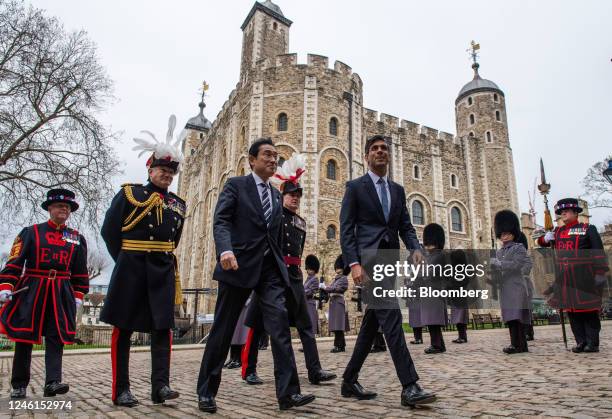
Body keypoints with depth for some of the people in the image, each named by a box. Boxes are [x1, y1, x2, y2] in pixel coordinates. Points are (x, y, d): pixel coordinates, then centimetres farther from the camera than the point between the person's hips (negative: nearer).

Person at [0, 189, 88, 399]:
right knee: (24, 338, 4)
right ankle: (19, 386, 17)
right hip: (30, 291, -1)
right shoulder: (31, 232, 5)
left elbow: (80, 272, 13)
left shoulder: (77, 238, 11)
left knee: (56, 338, -4)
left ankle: (52, 382, -5)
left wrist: (78, 295, 7)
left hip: (61, 294, 2)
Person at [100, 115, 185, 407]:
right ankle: (120, 390, 11)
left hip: (163, 271, 3)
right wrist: (125, 261, 3)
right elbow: (109, 232, 2)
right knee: (123, 328, 4)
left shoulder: (178, 204, 12)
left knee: (163, 327, -1)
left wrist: (162, 260, 13)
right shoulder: (128, 193, 2)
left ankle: (160, 386, 4)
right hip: (130, 269, -3)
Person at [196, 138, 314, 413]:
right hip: (239, 265, -4)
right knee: (223, 328, 4)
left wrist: (281, 266, 16)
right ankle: (206, 392, 19)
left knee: (280, 324, -8)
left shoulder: (276, 195, 19)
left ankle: (288, 393, -4)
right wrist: (225, 249, -28)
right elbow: (220, 220, -10)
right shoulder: (236, 185, 3)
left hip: (270, 267, 5)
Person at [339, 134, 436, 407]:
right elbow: (346, 230, -4)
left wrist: (415, 248, -6)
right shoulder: (355, 187, 3)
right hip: (368, 259, -6)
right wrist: (353, 263, -16)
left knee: (371, 324, 9)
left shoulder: (398, 190, 19)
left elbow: (405, 226, 14)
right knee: (391, 317, -16)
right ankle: (409, 386, -10)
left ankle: (350, 382, 22)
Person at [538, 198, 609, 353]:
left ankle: (593, 343, 10)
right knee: (571, 310, 7)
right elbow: (541, 242, 16)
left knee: (588, 310, 2)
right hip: (564, 279, 5)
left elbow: (598, 252, -4)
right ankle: (581, 342, 15)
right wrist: (545, 238, -7)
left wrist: (600, 273, -10)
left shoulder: (588, 229, -1)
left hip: (583, 278, -5)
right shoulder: (557, 231, 13)